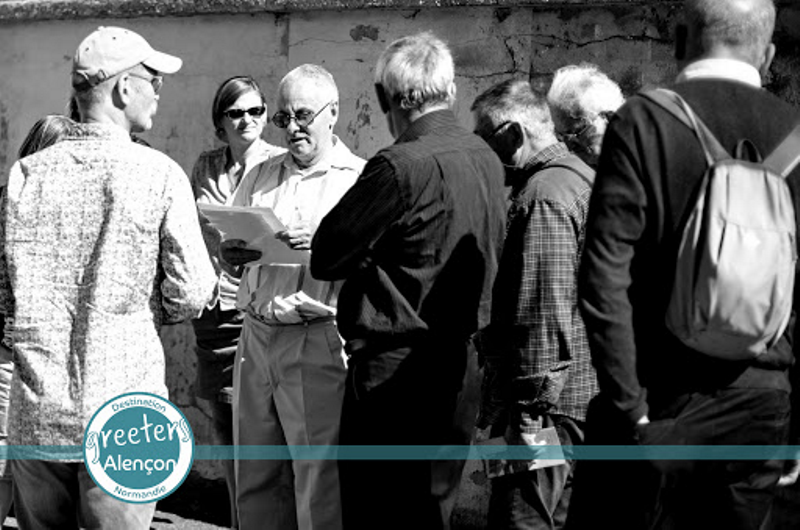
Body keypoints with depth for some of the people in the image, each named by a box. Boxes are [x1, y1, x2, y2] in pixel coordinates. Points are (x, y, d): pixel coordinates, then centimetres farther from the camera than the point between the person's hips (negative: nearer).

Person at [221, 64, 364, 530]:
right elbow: (227, 254, 16)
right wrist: (241, 250, -7)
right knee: (256, 477, 10)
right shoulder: (261, 177, 16)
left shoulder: (360, 180, 0)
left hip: (318, 339, -5)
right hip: (256, 334, 5)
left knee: (320, 483, -3)